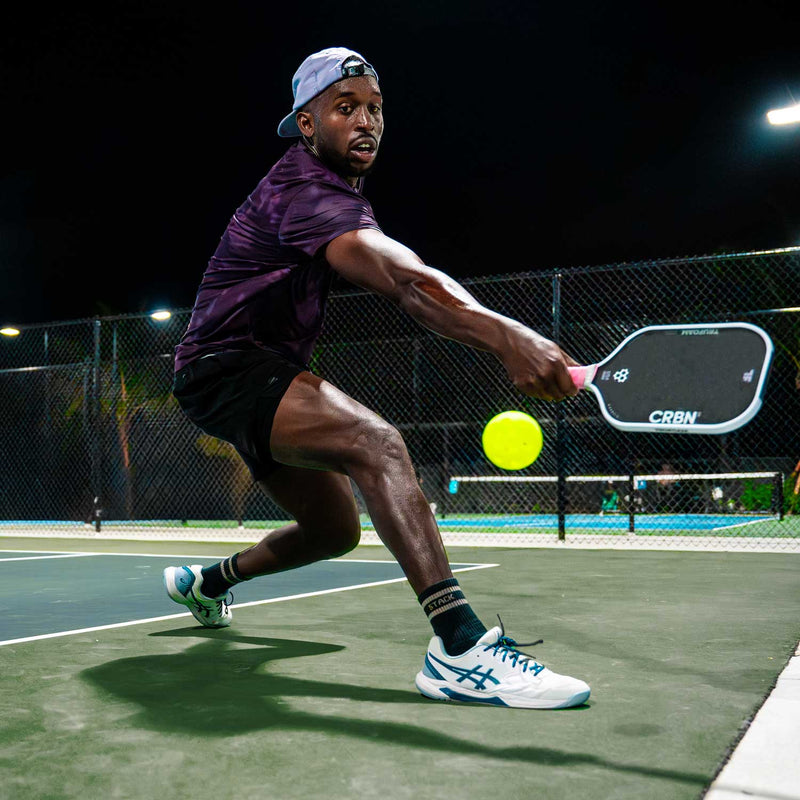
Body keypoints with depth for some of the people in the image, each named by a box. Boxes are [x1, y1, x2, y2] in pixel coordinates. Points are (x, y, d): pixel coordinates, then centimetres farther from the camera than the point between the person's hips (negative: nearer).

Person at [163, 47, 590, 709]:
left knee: (335, 530, 15)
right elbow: (401, 278, -41)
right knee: (375, 441, -34)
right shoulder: (305, 189, -23)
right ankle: (461, 648, -43)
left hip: (267, 371, 10)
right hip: (225, 366, -10)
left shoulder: (331, 184, 11)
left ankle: (206, 582, 39)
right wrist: (506, 336, -53)